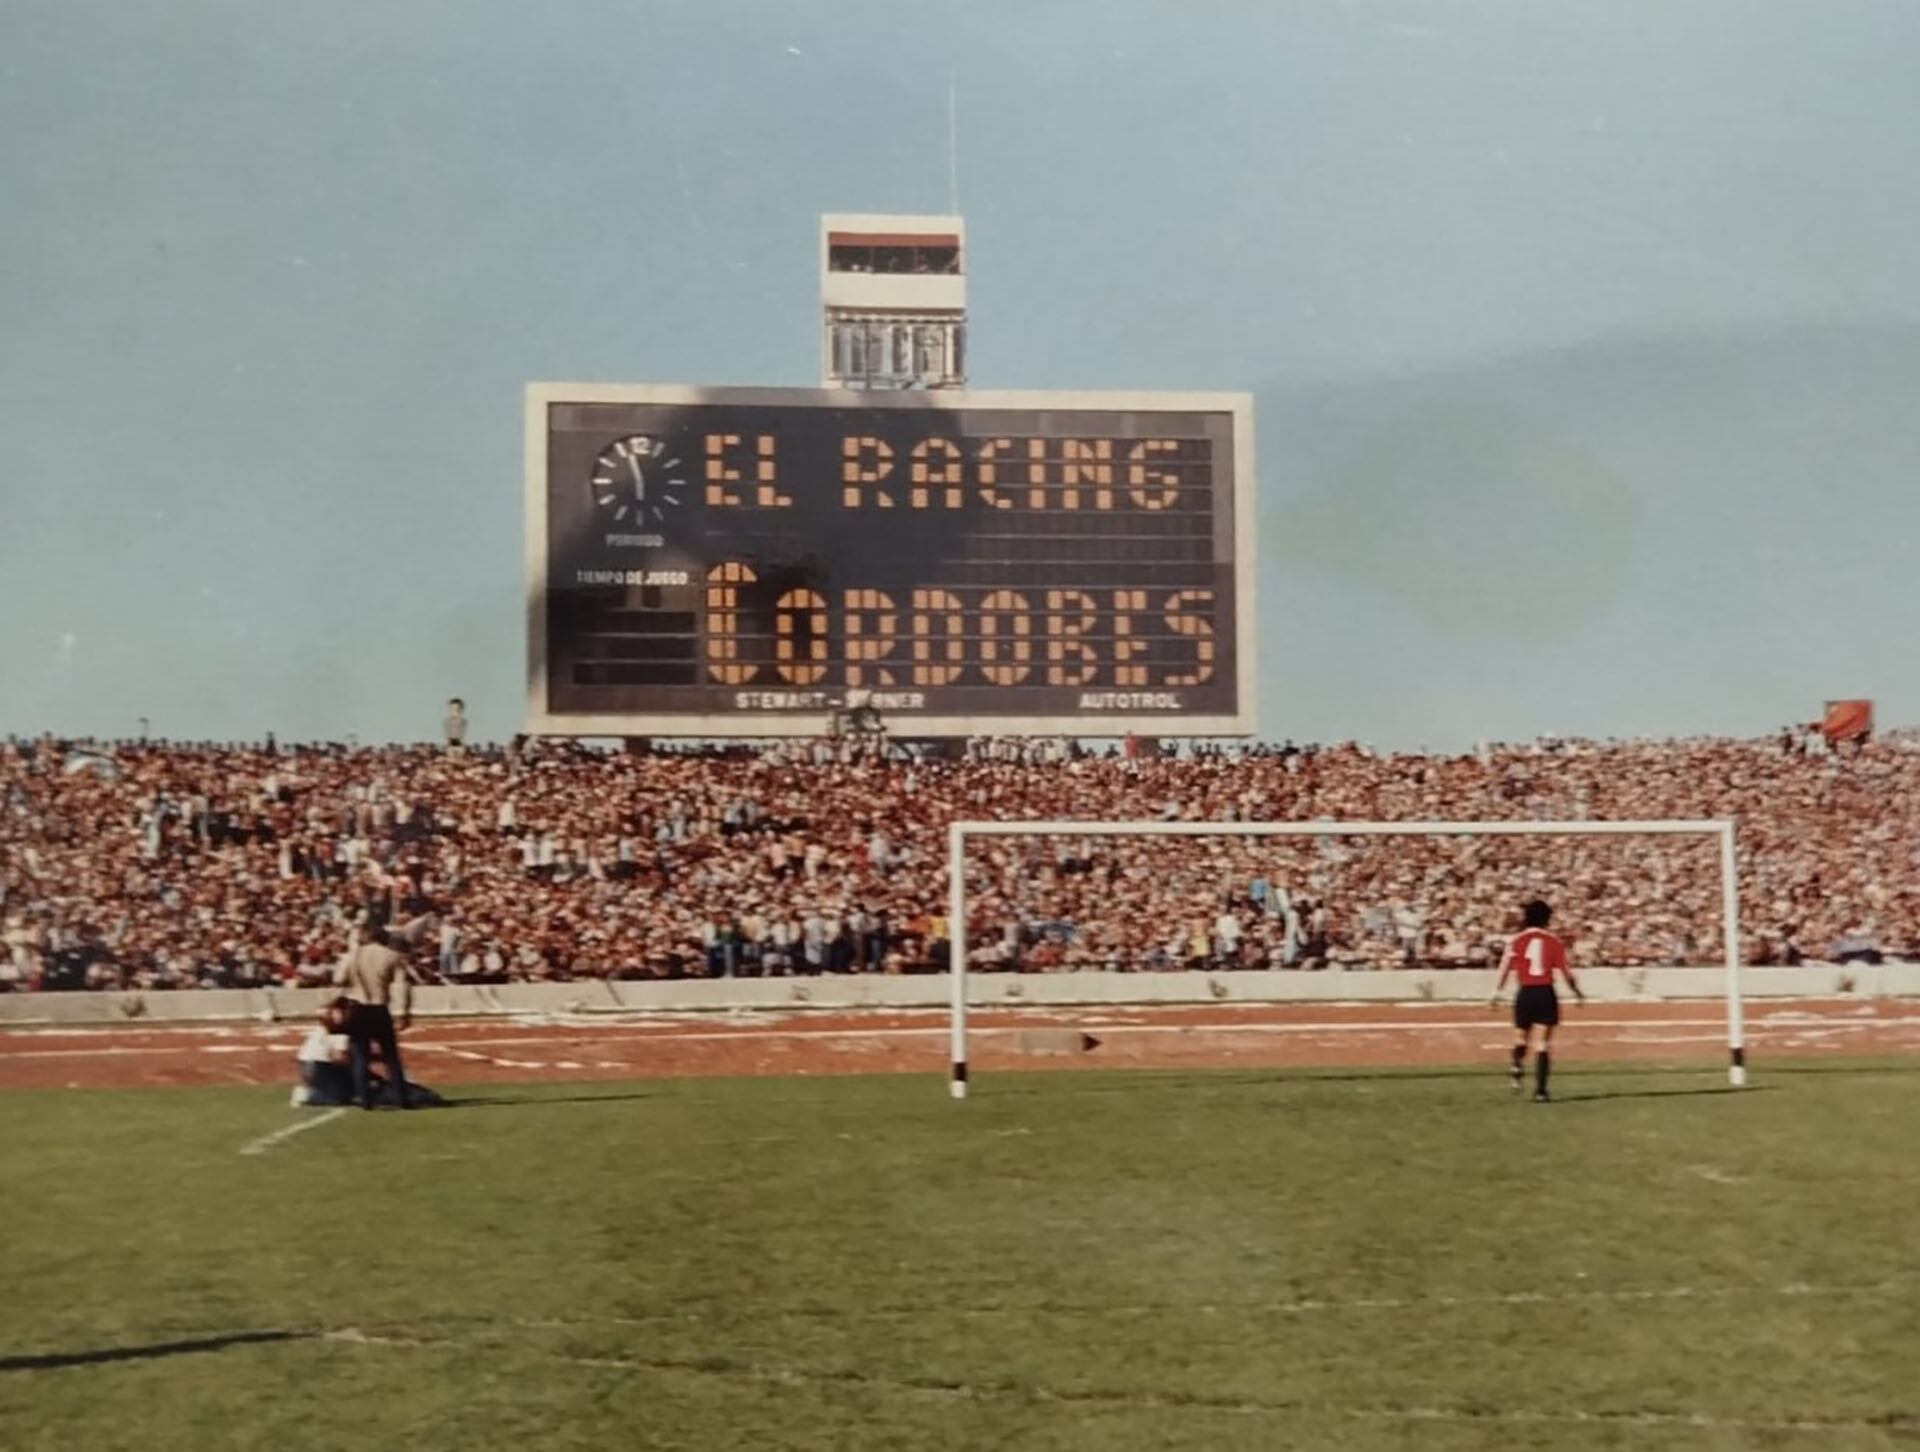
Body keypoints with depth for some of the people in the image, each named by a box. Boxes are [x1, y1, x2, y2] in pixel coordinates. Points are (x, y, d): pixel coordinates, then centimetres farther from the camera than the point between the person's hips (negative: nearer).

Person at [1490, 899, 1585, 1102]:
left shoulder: (1517, 940, 1)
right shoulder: (1554, 942, 1)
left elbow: (1506, 966, -4)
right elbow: (1565, 971, 2)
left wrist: (1497, 991, 3)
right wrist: (1577, 992, 17)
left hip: (1525, 994, 0)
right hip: (1546, 994, 0)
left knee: (1521, 1037, 18)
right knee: (1542, 1043, 1)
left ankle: (1518, 1068, -10)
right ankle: (1540, 1090, -4)